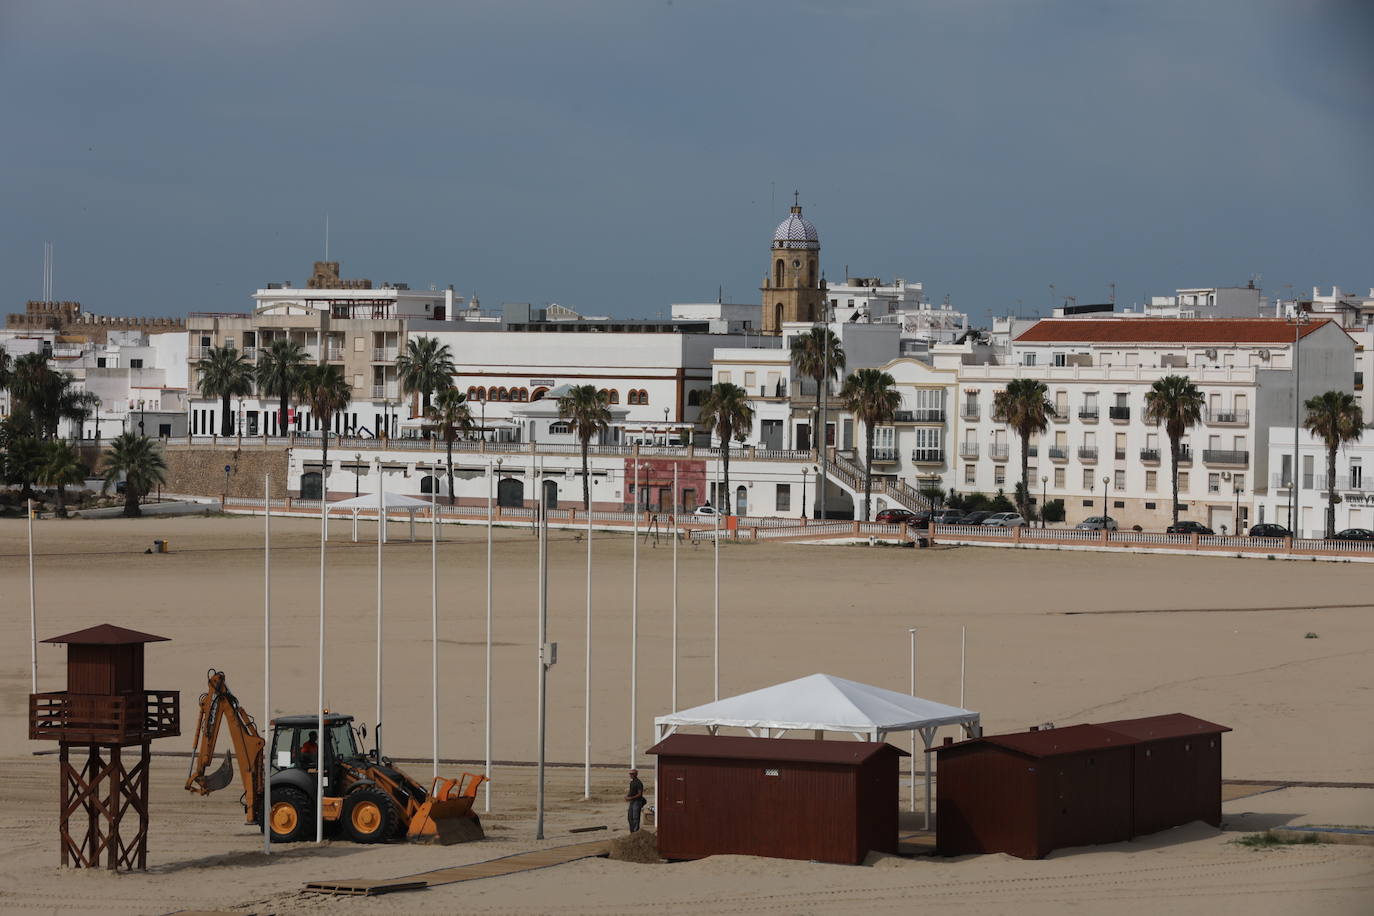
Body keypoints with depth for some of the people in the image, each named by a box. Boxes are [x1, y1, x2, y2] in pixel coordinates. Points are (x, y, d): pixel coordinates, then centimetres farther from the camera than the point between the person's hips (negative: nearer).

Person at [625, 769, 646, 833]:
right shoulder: (631, 782, 13)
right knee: (630, 817, 11)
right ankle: (632, 831, 18)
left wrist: (631, 798, -21)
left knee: (635, 817, -10)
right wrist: (627, 796, 2)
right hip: (632, 802, 9)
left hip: (637, 801, -9)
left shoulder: (639, 783, -14)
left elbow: (639, 794, -17)